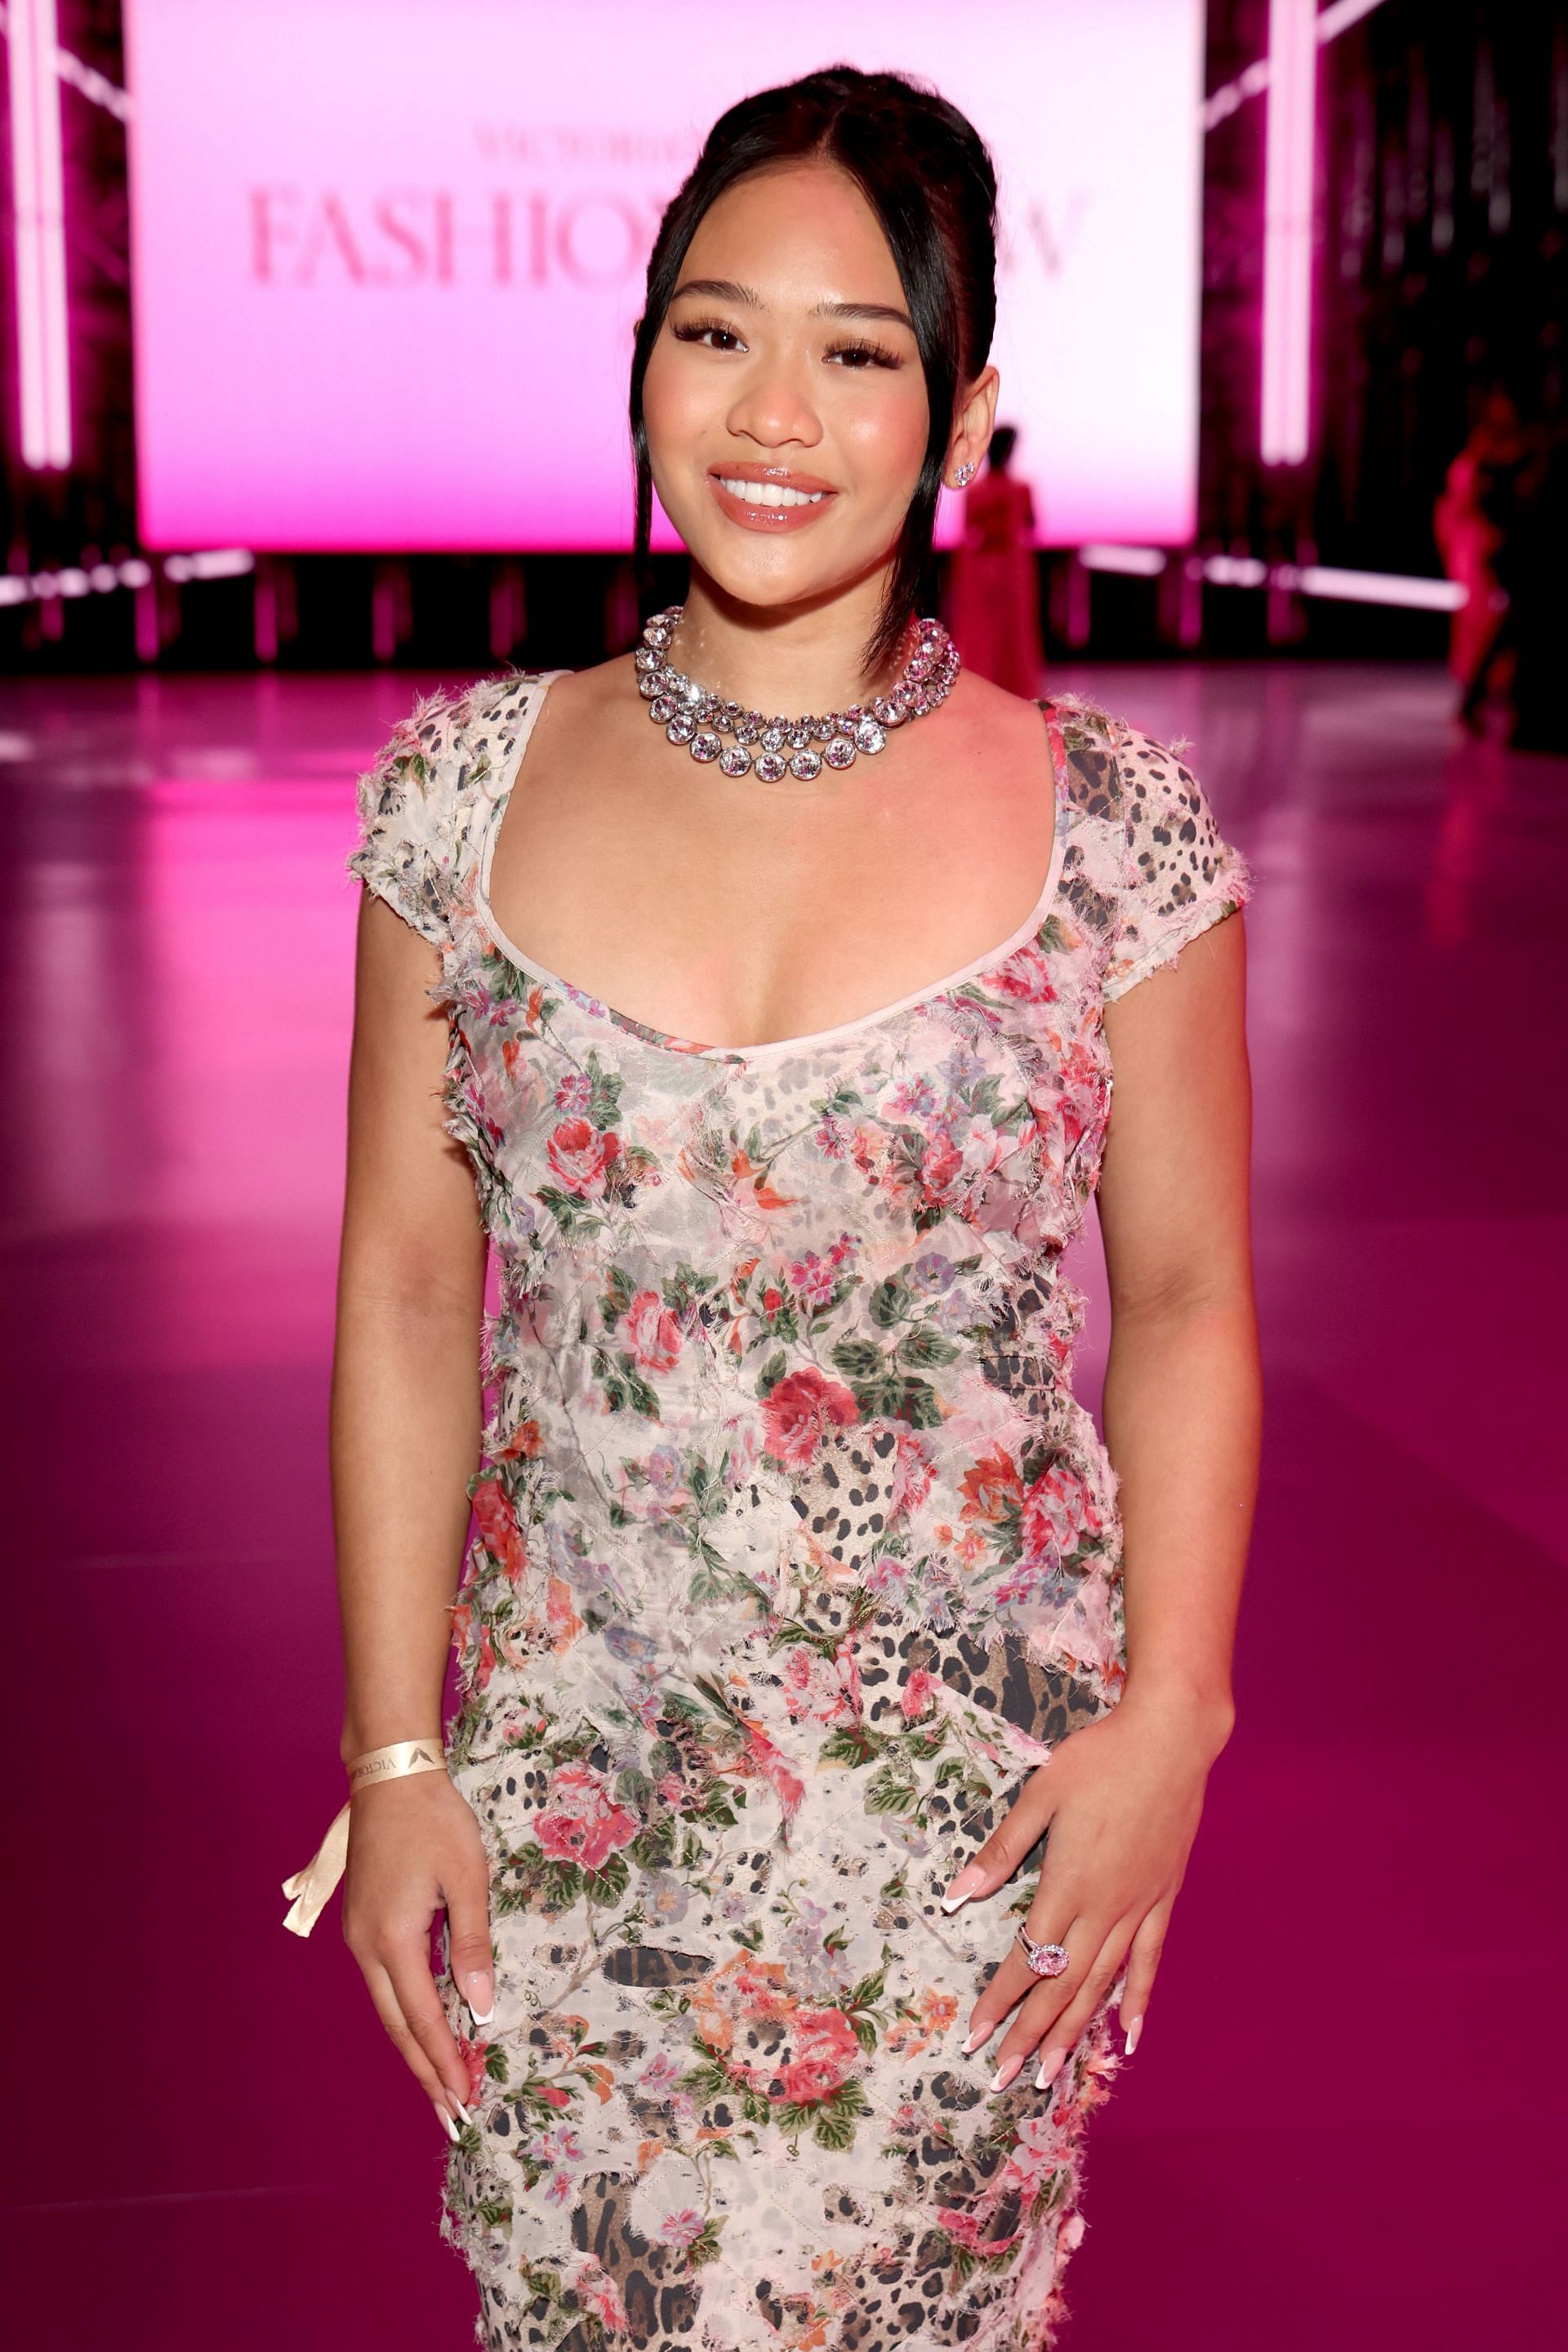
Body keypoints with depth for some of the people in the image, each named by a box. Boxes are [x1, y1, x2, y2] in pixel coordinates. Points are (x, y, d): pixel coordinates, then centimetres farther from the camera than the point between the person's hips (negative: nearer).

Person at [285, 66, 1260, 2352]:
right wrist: (395, 1754, 1)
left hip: (974, 1801, -1)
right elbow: (404, 1285, 2)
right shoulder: (478, 782, -2)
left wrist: (1168, 1715, -7)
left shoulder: (1105, 821, -6)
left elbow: (1185, 1298, 1)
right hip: (561, 1786, 2)